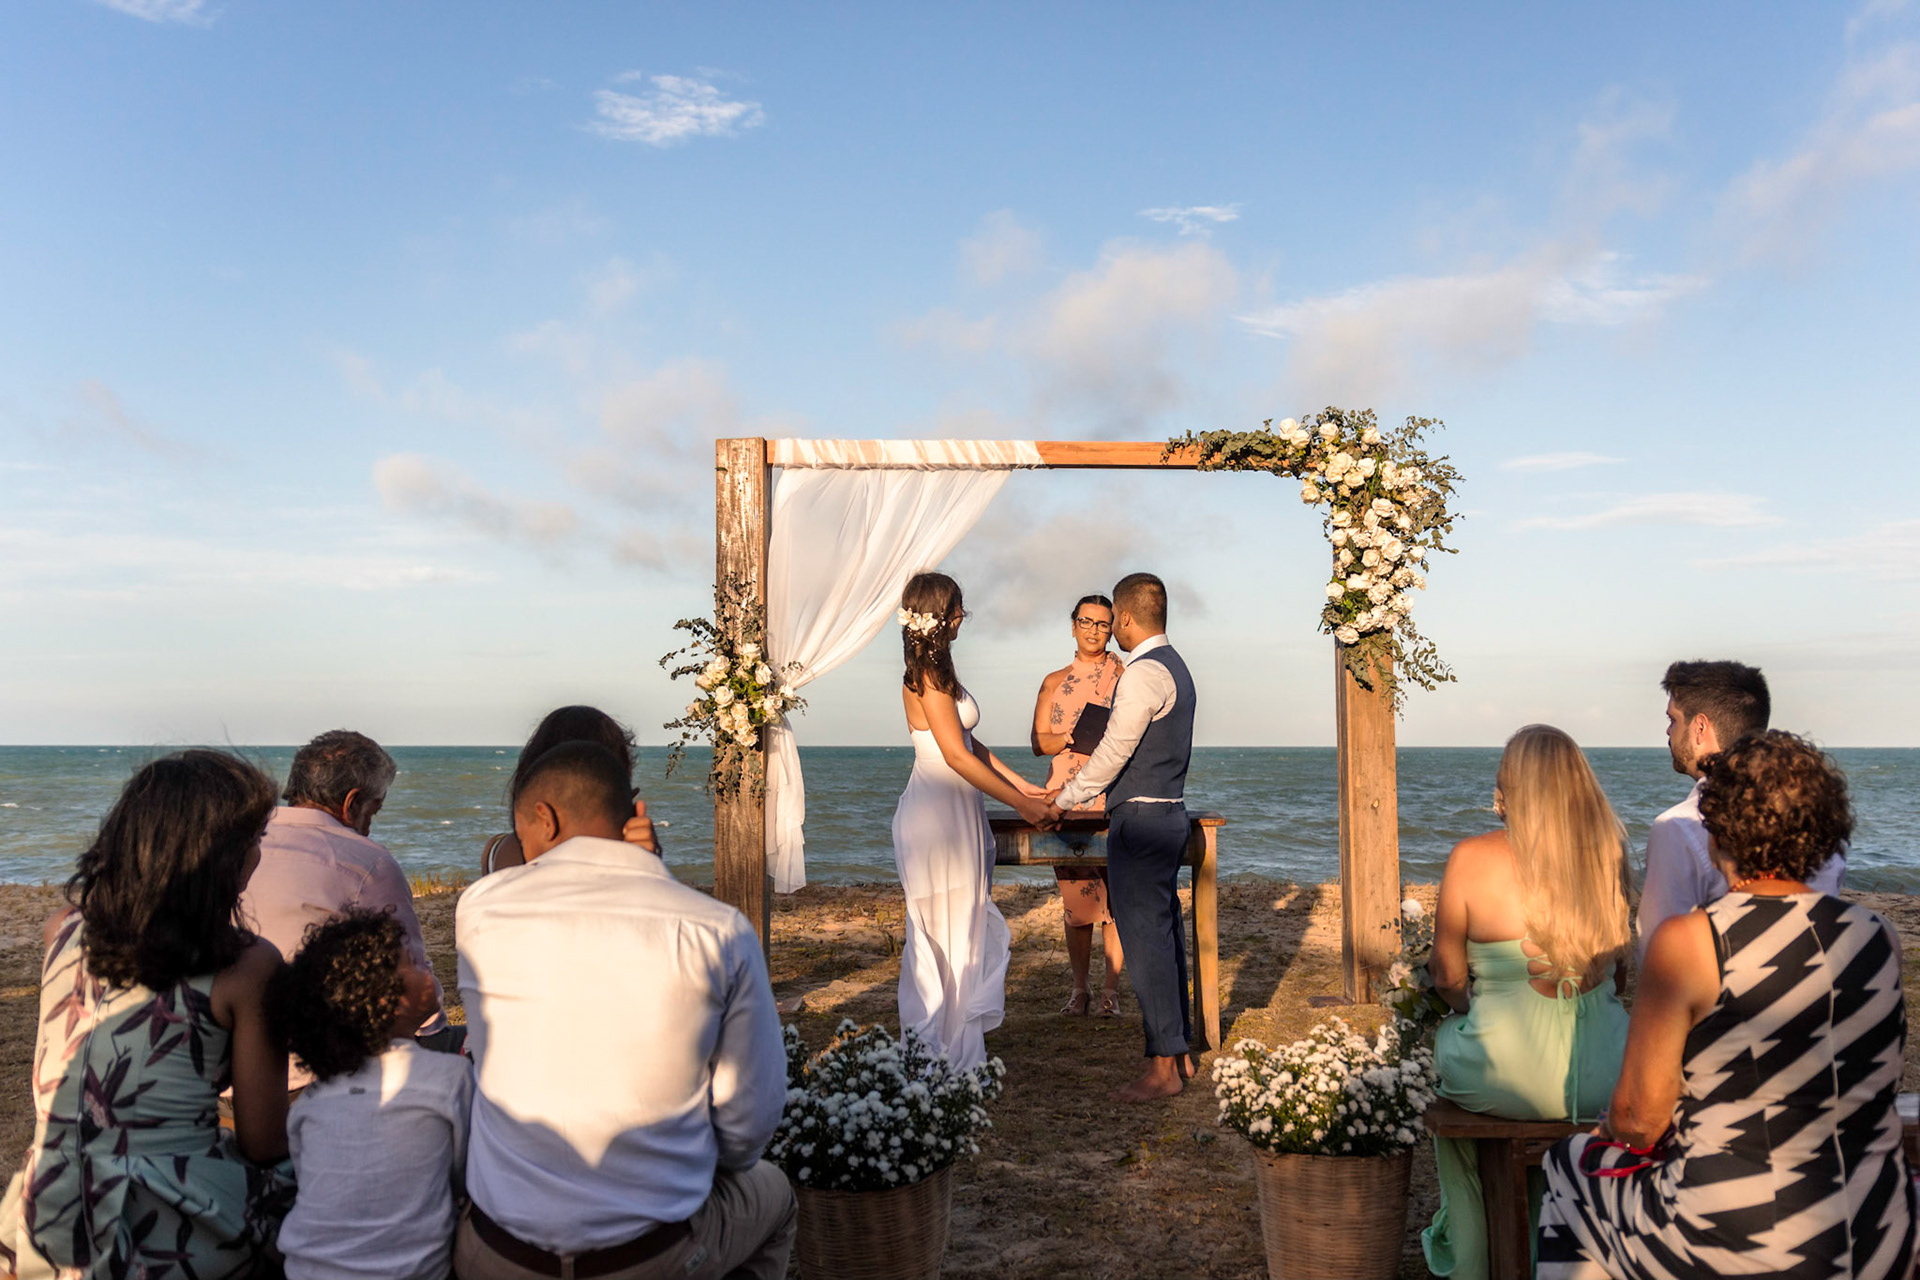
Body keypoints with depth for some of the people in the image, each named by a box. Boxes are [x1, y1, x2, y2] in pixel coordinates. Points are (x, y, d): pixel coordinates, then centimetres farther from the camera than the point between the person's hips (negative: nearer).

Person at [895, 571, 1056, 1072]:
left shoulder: (936, 670, 14)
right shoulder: (928, 677, -16)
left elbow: (969, 743, 19)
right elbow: (958, 756, -19)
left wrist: (1021, 785, 16)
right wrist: (1020, 803, -13)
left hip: (955, 814, 10)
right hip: (938, 816, -10)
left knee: (961, 931, 15)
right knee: (948, 934, -1)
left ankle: (938, 1050, 25)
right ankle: (944, 1055, 10)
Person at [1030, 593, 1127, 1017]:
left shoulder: (1124, 676, 7)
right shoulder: (1055, 682, 13)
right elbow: (1039, 742, 5)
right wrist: (1073, 737, -13)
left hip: (1116, 796, -1)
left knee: (1116, 894, -3)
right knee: (1076, 896, 3)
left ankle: (1112, 989, 7)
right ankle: (1079, 988, 14)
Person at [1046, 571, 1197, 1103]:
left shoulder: (1144, 673, -16)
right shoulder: (1174, 668, 16)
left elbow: (1114, 752, -16)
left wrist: (1063, 800, -5)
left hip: (1140, 820, -10)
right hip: (1168, 814, 10)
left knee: (1146, 940, -5)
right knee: (1164, 935, 14)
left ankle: (1163, 1068, 1)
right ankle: (1179, 1052, 23)